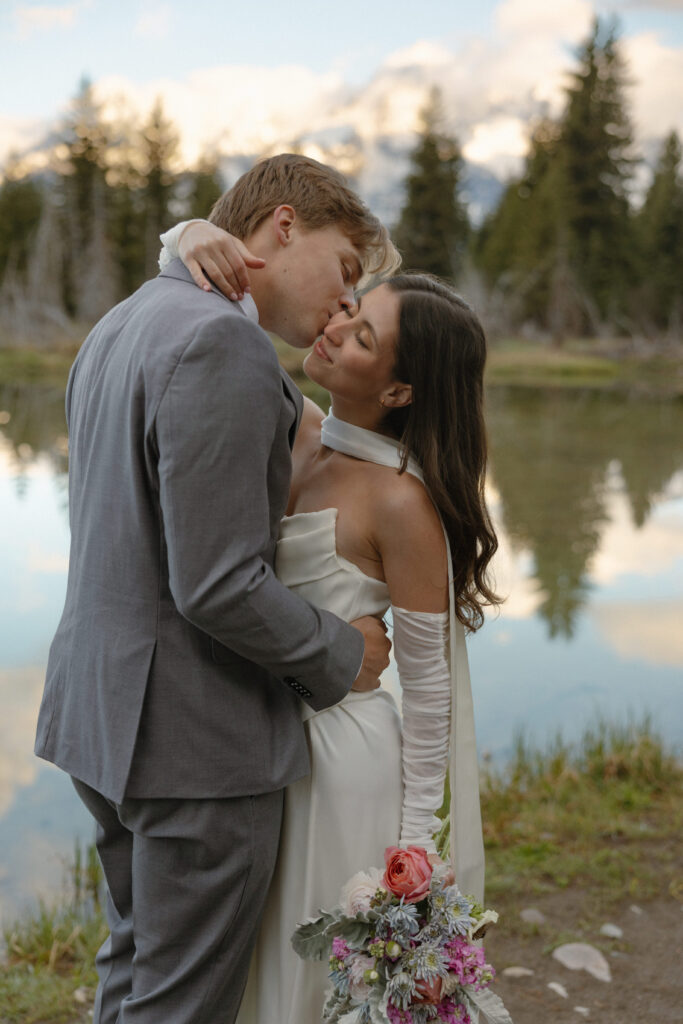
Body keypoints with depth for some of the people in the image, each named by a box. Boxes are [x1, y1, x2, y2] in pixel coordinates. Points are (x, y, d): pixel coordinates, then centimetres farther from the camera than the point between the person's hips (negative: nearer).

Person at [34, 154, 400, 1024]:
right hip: (197, 739, -10)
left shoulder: (118, 327, 11)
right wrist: (341, 656, -9)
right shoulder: (221, 344, -21)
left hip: (107, 711, 10)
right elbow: (218, 585, -24)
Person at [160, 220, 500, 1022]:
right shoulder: (297, 431, -1)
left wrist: (414, 843, -11)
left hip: (354, 766, -7)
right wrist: (195, 238, -18)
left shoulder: (401, 501, -21)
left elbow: (427, 683, -16)